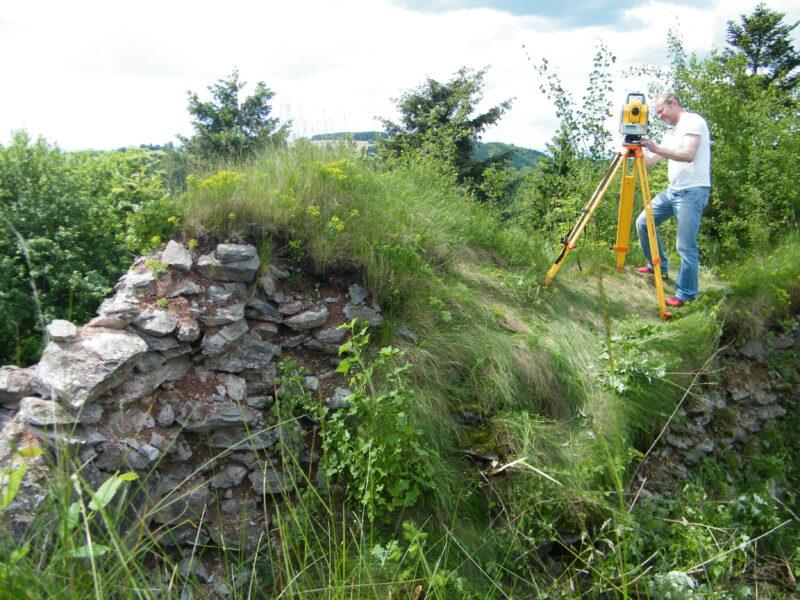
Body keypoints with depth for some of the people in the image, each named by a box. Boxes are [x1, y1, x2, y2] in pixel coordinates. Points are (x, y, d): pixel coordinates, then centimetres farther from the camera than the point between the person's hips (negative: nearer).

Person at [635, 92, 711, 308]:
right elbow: (651, 159, 20)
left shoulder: (693, 121, -8)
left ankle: (686, 295, 0)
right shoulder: (672, 130, 20)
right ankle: (658, 266, 25)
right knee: (643, 222, 9)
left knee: (685, 246, -9)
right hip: (673, 190, 9)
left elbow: (688, 155, -24)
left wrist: (657, 148, -30)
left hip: (692, 191, -9)